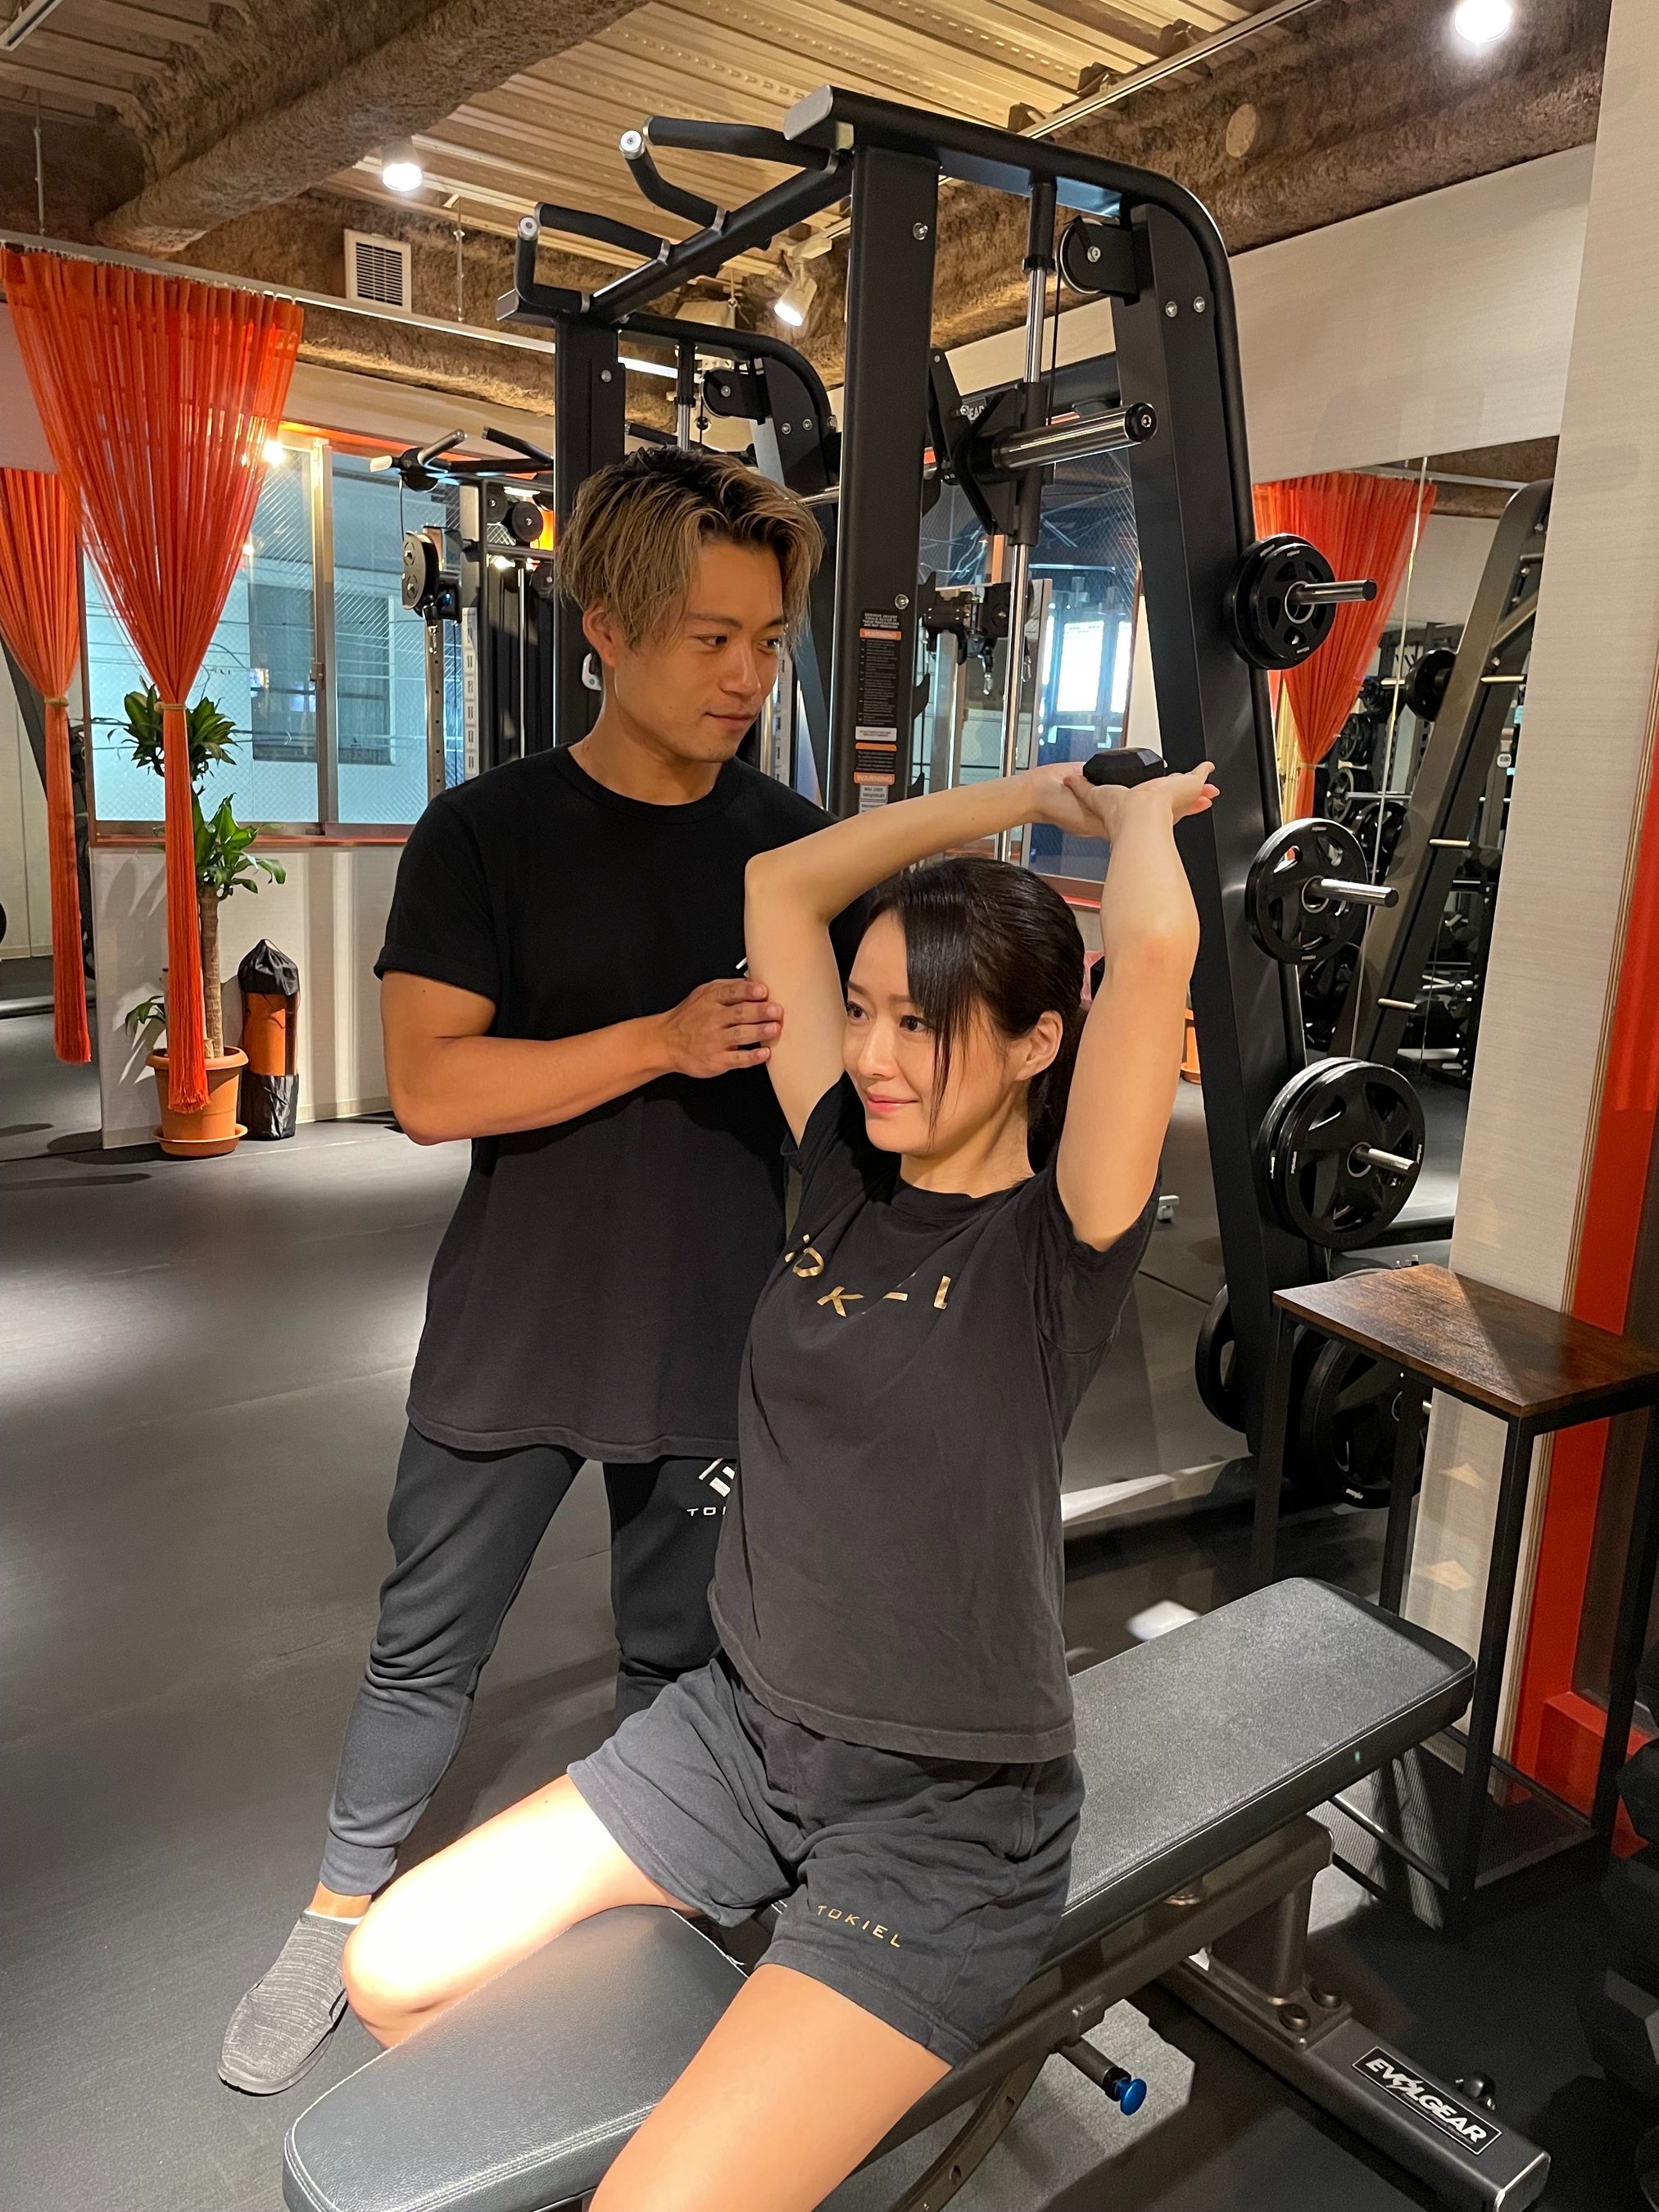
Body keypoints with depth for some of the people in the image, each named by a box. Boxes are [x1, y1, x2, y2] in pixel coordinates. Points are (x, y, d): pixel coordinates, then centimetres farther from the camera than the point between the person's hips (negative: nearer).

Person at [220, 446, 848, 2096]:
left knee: (679, 1656, 18)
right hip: (516, 1334, -1)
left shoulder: (802, 849, -1)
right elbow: (430, 1086, -16)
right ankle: (340, 1915, 40)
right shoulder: (488, 833, -8)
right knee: (425, 1647, 15)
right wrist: (663, 1042, -24)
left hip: (719, 1340, 2)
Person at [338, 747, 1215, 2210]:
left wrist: (1137, 814, -12)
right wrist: (1035, 797, 7)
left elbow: (1154, 945, -33)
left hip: (946, 1810, -5)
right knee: (393, 1971, 6)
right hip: (744, 1724, 6)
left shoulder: (1059, 1238, -17)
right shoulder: (848, 1168, -1)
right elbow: (779, 885, 3)